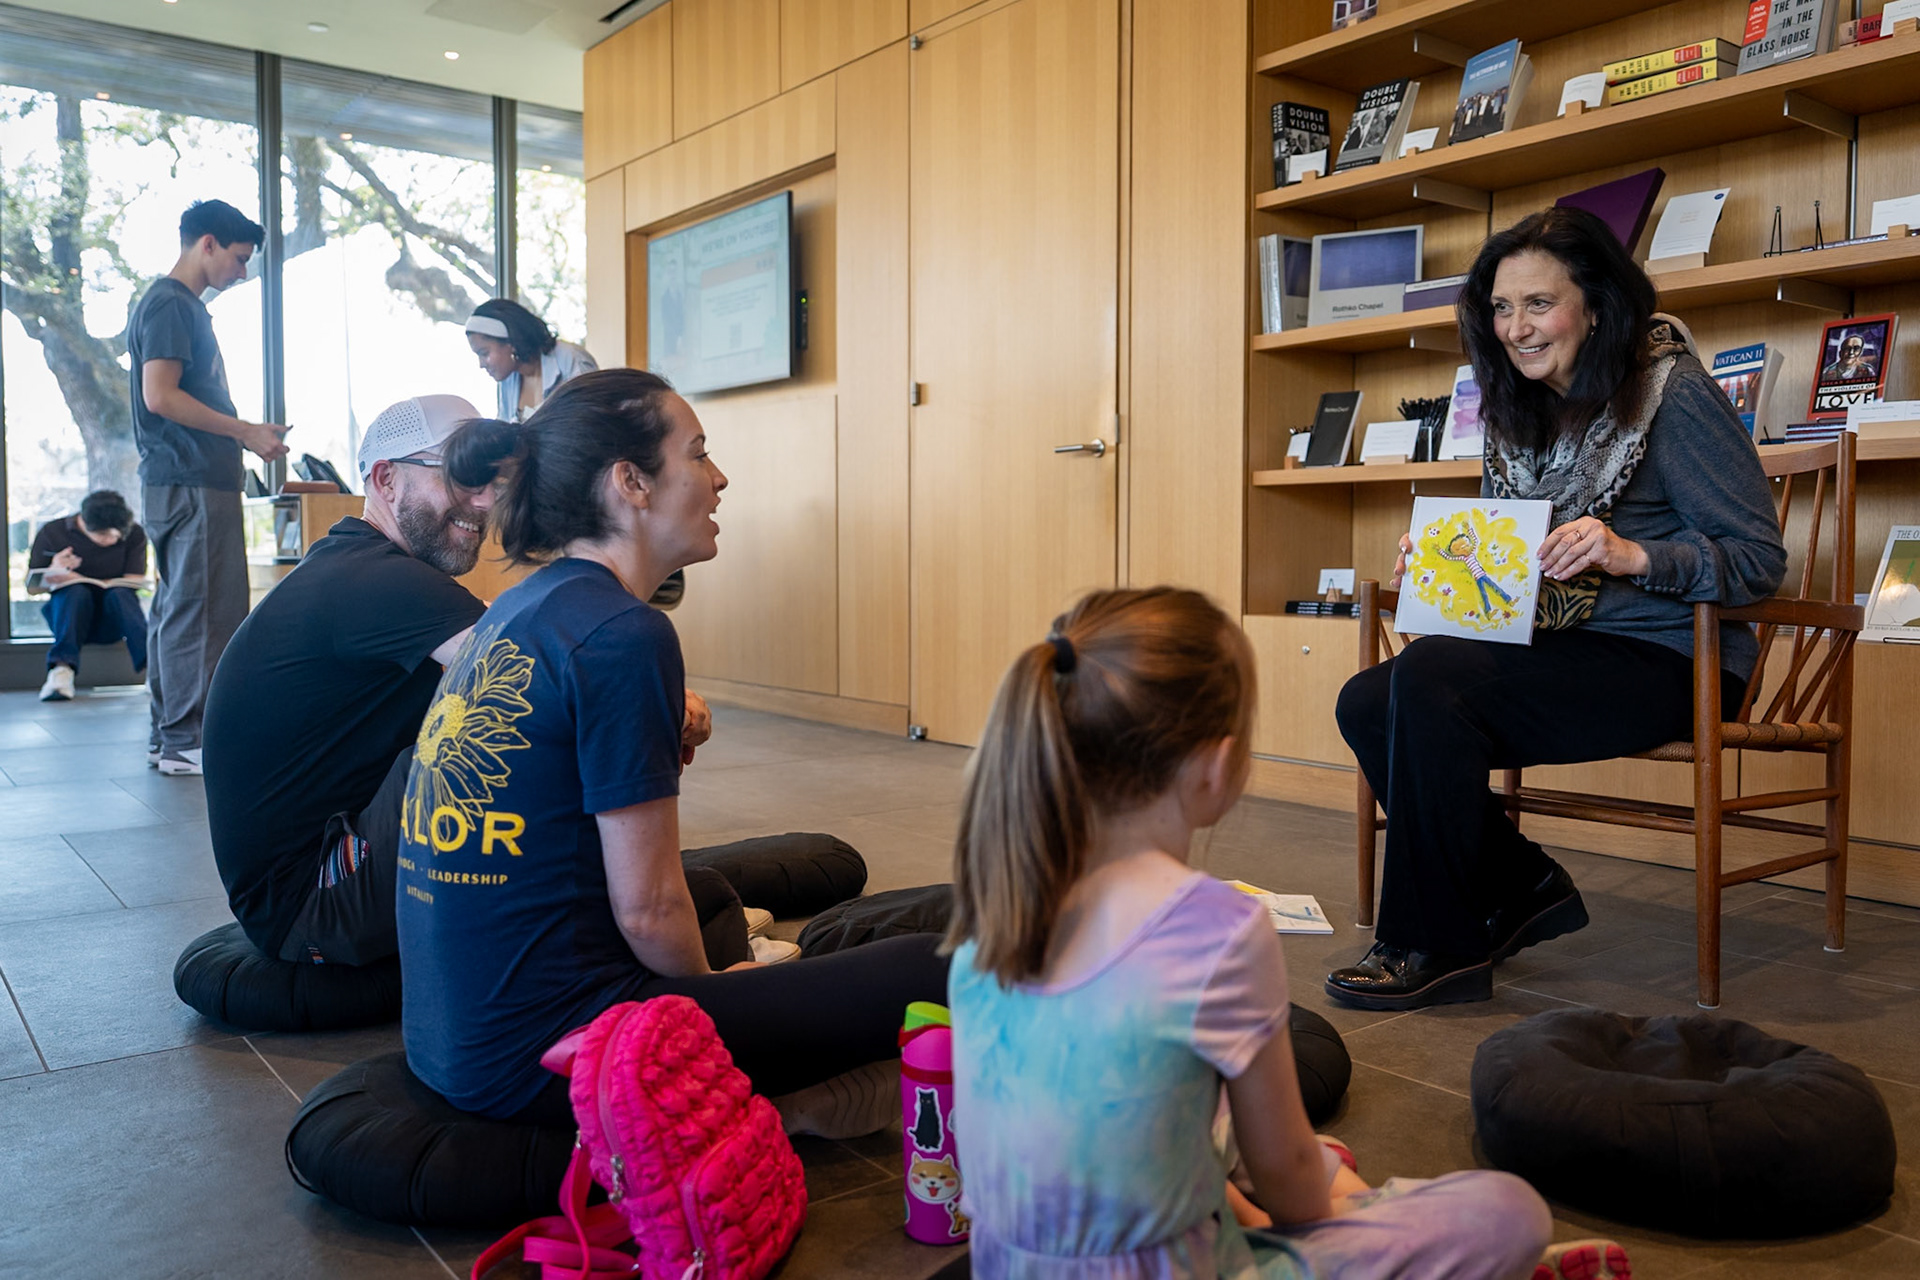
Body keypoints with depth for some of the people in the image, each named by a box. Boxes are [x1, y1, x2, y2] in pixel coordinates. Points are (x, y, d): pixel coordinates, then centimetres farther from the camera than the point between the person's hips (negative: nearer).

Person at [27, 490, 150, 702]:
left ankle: (149, 665, -49)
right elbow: (31, 586, 2)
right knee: (76, 592, -32)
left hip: (112, 621, 0)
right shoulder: (52, 532, -3)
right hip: (66, 613, 0)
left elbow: (134, 583, -11)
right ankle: (62, 670, -46)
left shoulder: (134, 534, -4)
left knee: (120, 594, -32)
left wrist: (77, 579, -23)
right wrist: (53, 572, -23)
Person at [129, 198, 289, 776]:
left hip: (187, 480, 11)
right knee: (200, 611, -9)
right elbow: (160, 396, -19)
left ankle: (168, 733, 18)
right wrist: (246, 432, -13)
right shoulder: (171, 304, -9)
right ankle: (184, 740, -5)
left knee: (177, 609, 12)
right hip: (190, 483, -11)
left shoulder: (180, 305, 22)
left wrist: (243, 435, 15)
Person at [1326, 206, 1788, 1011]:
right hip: (1556, 646, 8)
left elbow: (1759, 559, -13)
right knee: (1365, 703, -12)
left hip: (1665, 661, -8)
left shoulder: (1674, 395, -10)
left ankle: (1436, 947, -15)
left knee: (1428, 679, -28)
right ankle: (1523, 888, 4)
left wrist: (1633, 555, -29)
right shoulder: (1524, 410, 12)